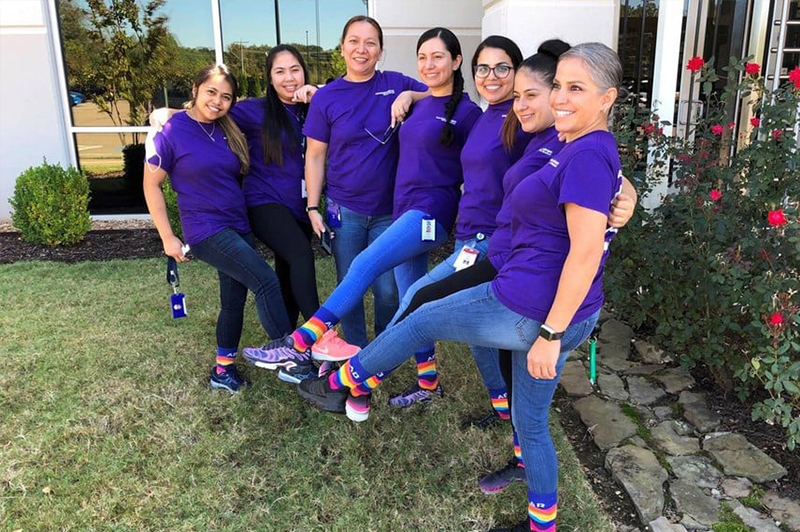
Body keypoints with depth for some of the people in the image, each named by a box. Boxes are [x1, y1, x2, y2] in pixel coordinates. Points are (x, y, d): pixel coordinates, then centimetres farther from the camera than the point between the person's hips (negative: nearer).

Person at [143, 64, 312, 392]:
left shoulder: (227, 130, 7)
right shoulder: (171, 133, -9)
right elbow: (151, 186, -5)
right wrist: (168, 238, -7)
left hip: (238, 226, 7)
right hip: (206, 230, -7)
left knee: (234, 299, 13)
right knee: (267, 281, -17)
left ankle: (223, 370, 30)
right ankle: (291, 361, -6)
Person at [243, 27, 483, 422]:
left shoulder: (467, 112, -5)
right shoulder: (418, 105, 14)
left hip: (431, 213, -8)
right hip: (405, 212, 8)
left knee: (365, 265, -20)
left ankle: (299, 344, -15)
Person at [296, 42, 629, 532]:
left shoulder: (587, 155, -20)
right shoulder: (591, 149, 11)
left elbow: (585, 254, -24)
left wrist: (549, 335, -21)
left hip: (528, 310, -9)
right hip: (559, 317, 9)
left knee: (419, 322, 11)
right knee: (531, 423, 22)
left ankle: (341, 384, 32)